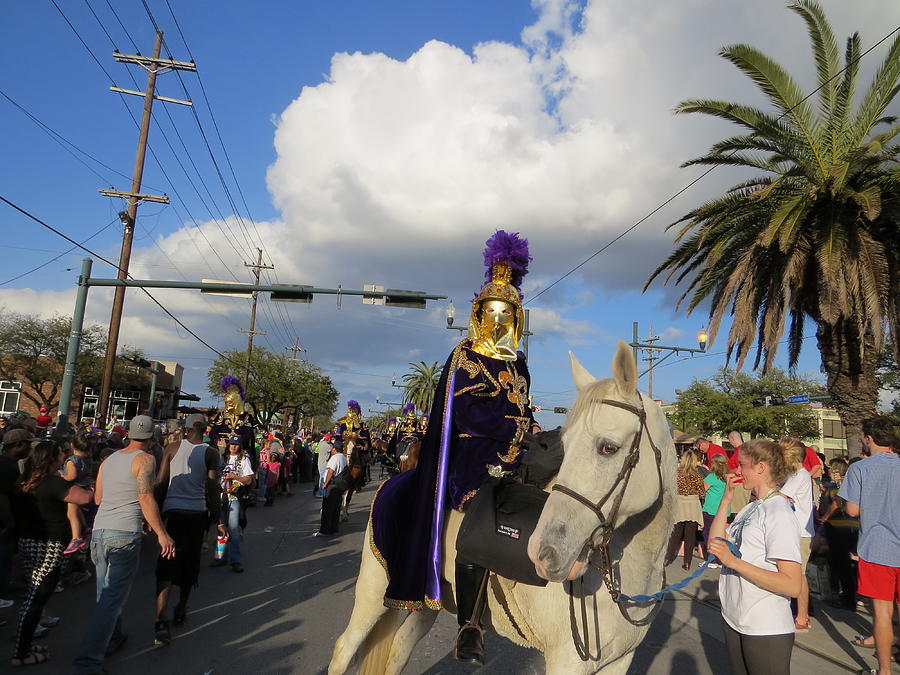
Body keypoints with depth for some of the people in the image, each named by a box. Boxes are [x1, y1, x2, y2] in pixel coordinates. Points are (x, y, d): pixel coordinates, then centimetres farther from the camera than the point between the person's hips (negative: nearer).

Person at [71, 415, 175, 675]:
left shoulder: (109, 459, 14)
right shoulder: (145, 459, -6)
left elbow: (98, 498, 19)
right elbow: (146, 498, -16)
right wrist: (162, 534, -16)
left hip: (99, 532, 7)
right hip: (125, 534, -7)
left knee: (105, 592, 20)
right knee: (113, 598, -4)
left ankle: (112, 638, 35)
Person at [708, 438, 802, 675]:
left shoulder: (779, 513, -16)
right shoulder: (749, 509, 9)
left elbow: (792, 586, -22)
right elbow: (715, 545, 5)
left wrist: (733, 561, -25)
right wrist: (726, 498, 3)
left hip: (766, 632, -8)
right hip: (734, 622, 8)